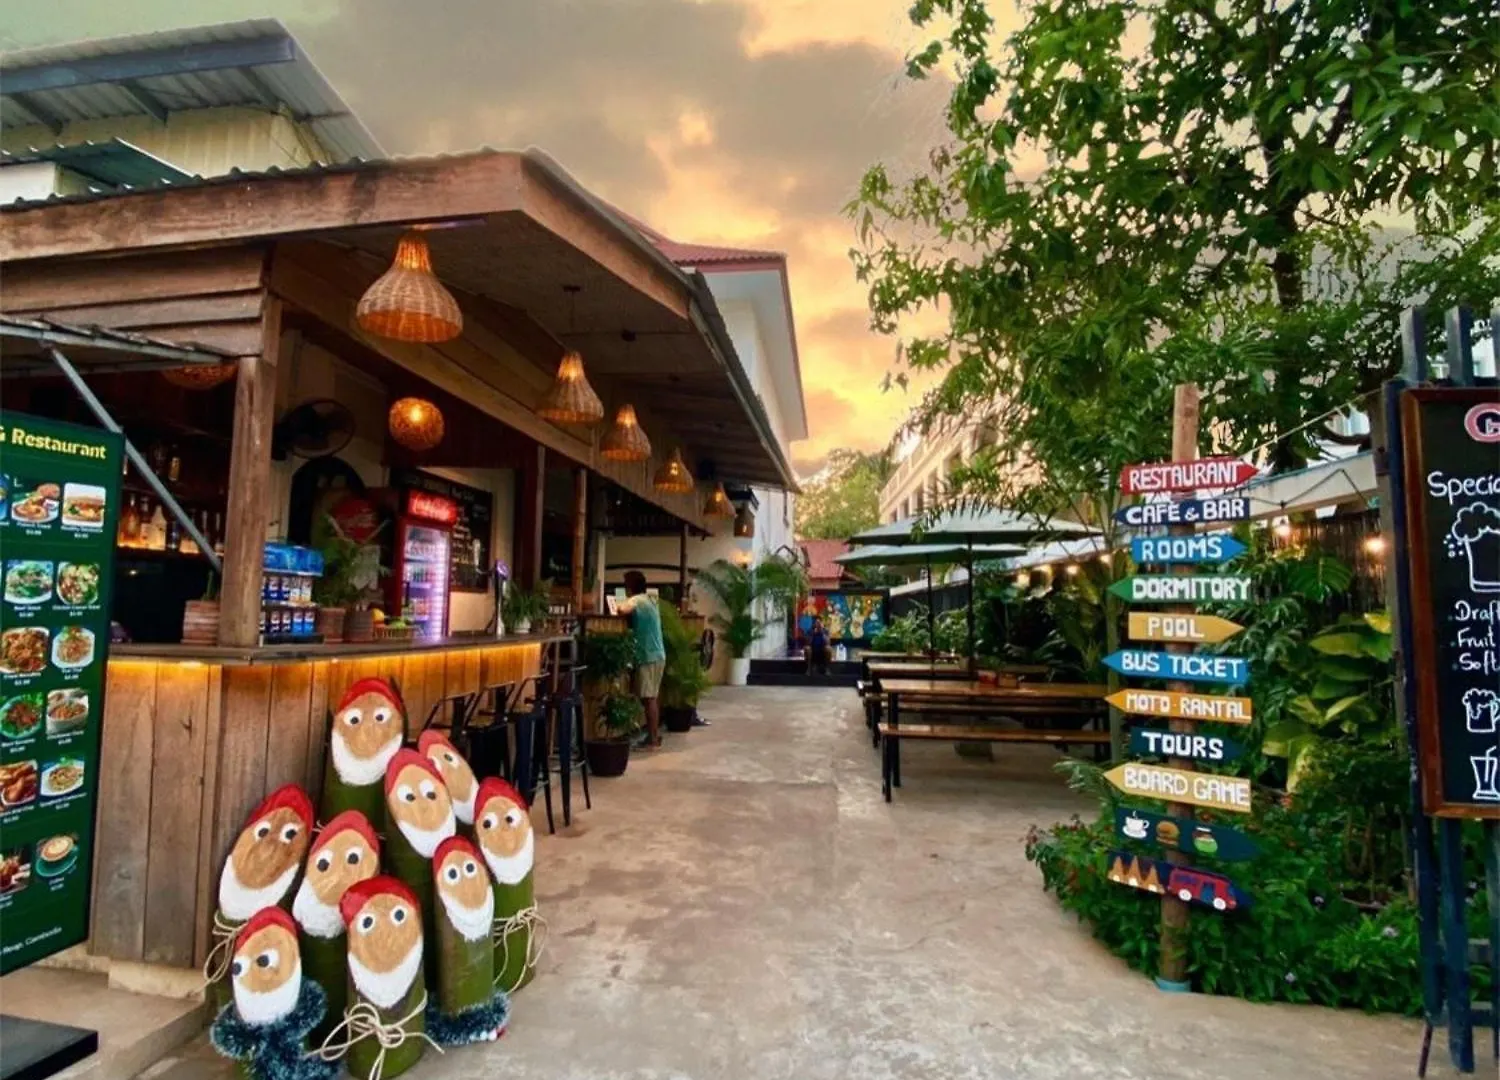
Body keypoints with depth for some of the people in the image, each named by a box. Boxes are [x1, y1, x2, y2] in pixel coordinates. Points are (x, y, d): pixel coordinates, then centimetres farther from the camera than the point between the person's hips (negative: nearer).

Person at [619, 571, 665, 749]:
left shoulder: (637, 600, -12)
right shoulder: (650, 599, 15)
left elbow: (623, 610, -33)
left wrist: (620, 606, -12)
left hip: (648, 657, -9)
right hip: (656, 655, 9)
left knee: (648, 699, -5)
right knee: (650, 698, 15)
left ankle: (652, 740, -1)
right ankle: (654, 734, 21)